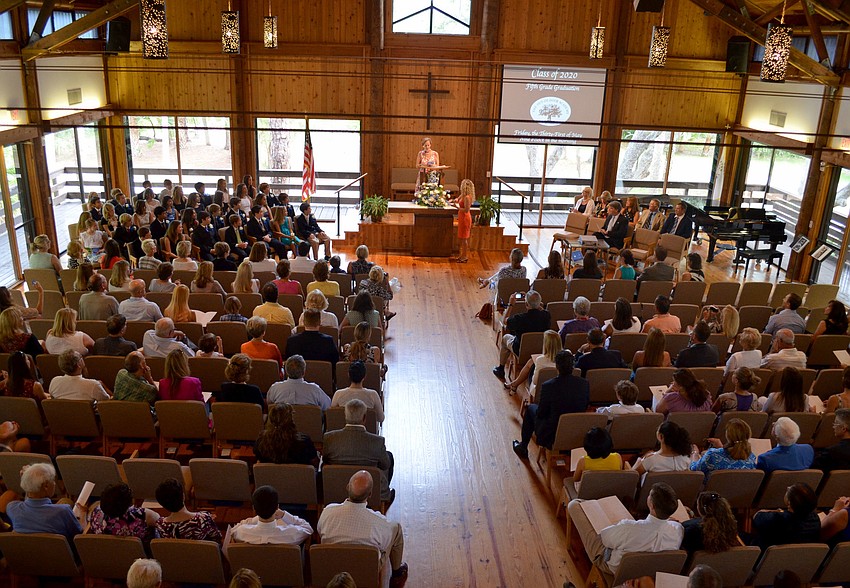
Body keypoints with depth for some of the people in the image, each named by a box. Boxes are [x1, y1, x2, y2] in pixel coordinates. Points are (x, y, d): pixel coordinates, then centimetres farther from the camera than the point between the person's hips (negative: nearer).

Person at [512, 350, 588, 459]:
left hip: (552, 436, -4)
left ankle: (523, 447, 36)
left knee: (531, 408, 23)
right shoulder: (584, 384, -13)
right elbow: (585, 408, 3)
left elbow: (541, 414, -12)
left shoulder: (548, 386, -24)